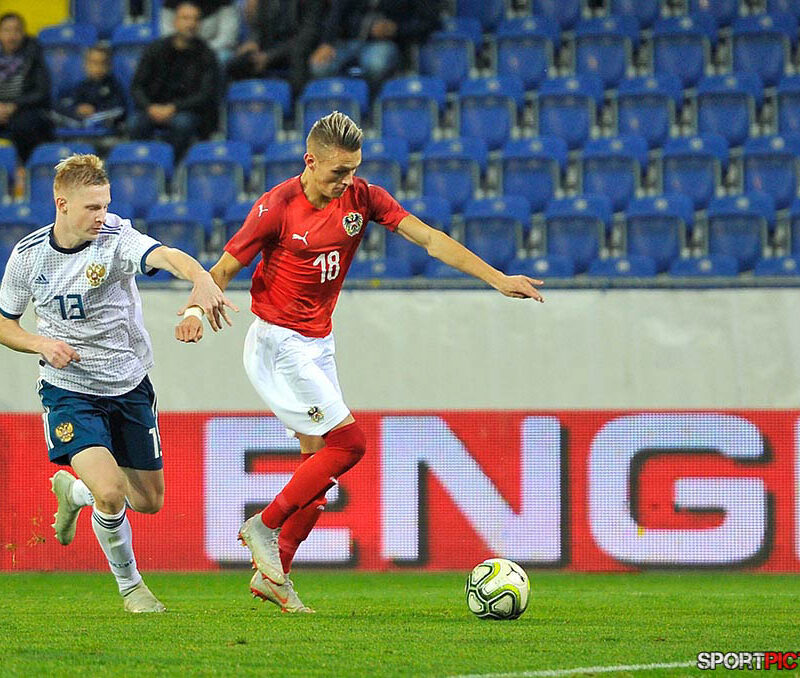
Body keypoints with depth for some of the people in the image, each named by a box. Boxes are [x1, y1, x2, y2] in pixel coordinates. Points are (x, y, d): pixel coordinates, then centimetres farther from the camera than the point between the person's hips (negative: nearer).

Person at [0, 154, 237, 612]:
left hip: (130, 388, 2)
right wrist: (42, 344, -15)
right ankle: (129, 584, 6)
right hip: (69, 390, -2)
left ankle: (73, 492, 45)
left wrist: (202, 280, -59)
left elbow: (166, 255, -37)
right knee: (111, 493, -22)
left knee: (149, 501, 13)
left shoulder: (117, 238, -16)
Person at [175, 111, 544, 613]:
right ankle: (264, 527, -2)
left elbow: (429, 239, -4)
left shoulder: (362, 198, -2)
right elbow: (222, 271, -9)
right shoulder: (277, 208, -15)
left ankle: (274, 577, 11)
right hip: (277, 343, -7)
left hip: (319, 345, 7)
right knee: (348, 443, -15)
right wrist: (197, 312, -29)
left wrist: (497, 279, -11)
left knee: (320, 460, 5)